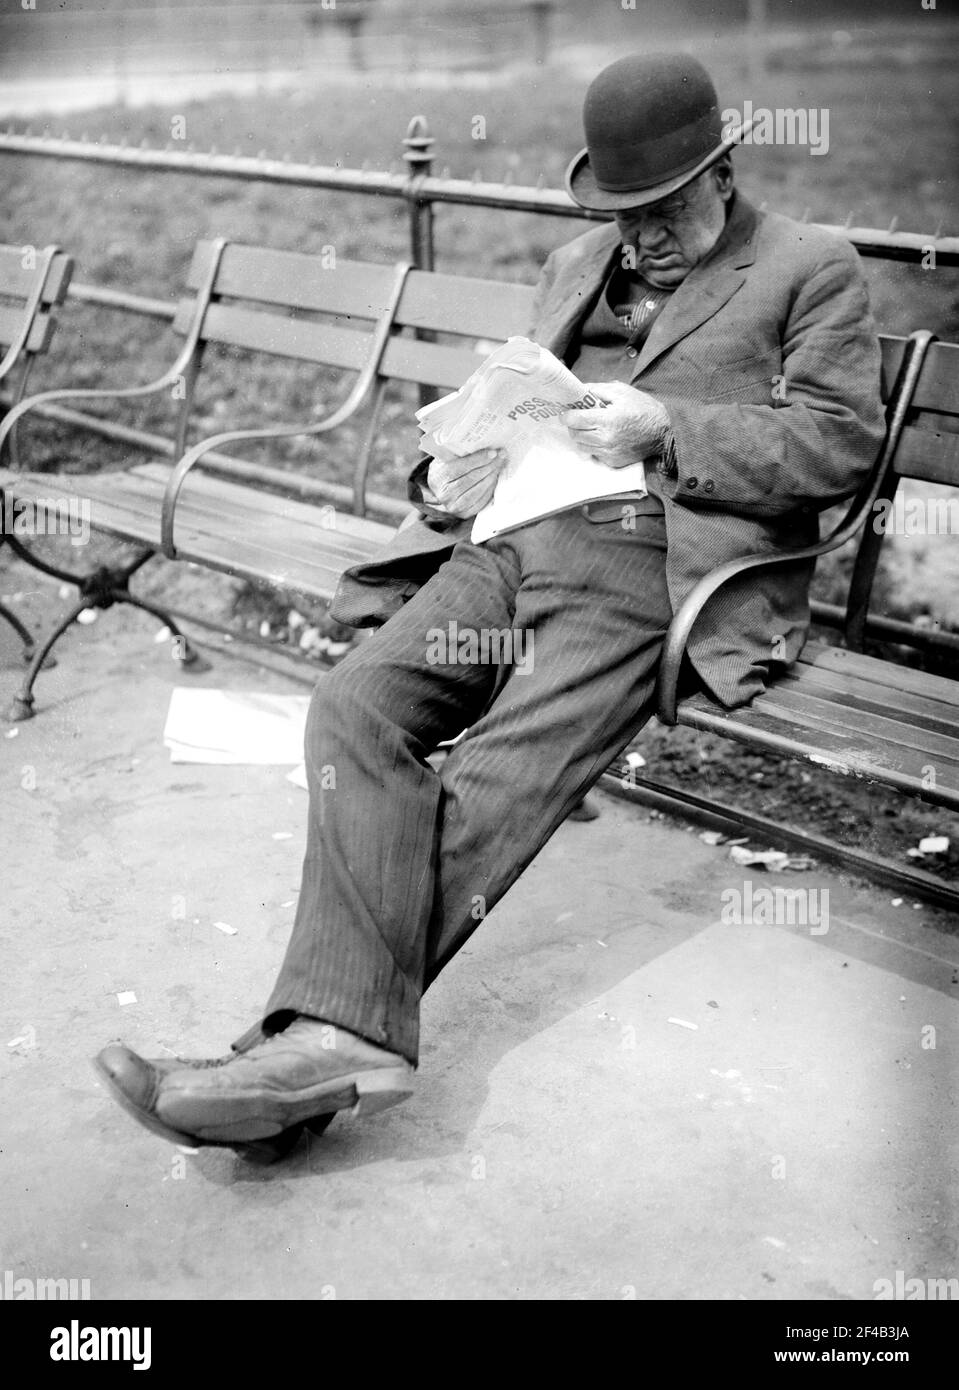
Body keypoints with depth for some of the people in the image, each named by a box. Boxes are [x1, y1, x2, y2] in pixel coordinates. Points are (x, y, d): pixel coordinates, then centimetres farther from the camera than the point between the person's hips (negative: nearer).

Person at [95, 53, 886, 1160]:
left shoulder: (812, 270, 12)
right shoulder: (576, 267, 30)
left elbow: (843, 443, 1)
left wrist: (669, 428, -10)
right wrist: (457, 468, 6)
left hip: (659, 564, -5)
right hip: (519, 533, 6)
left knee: (496, 786, -25)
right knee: (357, 704, -22)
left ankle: (319, 1034, -24)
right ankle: (346, 1032, -30)